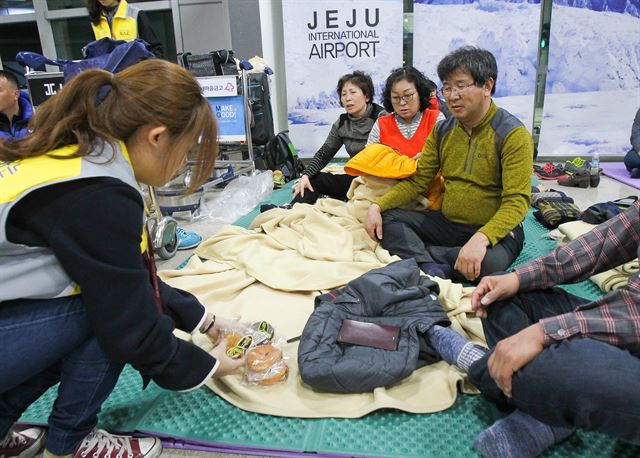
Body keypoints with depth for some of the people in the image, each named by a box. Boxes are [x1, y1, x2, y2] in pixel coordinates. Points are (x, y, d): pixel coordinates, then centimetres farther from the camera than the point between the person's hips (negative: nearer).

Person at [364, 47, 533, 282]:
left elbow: (516, 201, -20)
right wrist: (377, 206, -10)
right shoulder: (443, 130, 5)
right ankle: (433, 267, -28)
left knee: (489, 262, -38)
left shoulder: (513, 134, -13)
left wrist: (481, 238, -37)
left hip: (494, 229, -5)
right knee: (384, 219, -10)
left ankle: (416, 254, -18)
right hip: (447, 222, 5)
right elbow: (417, 181, 6)